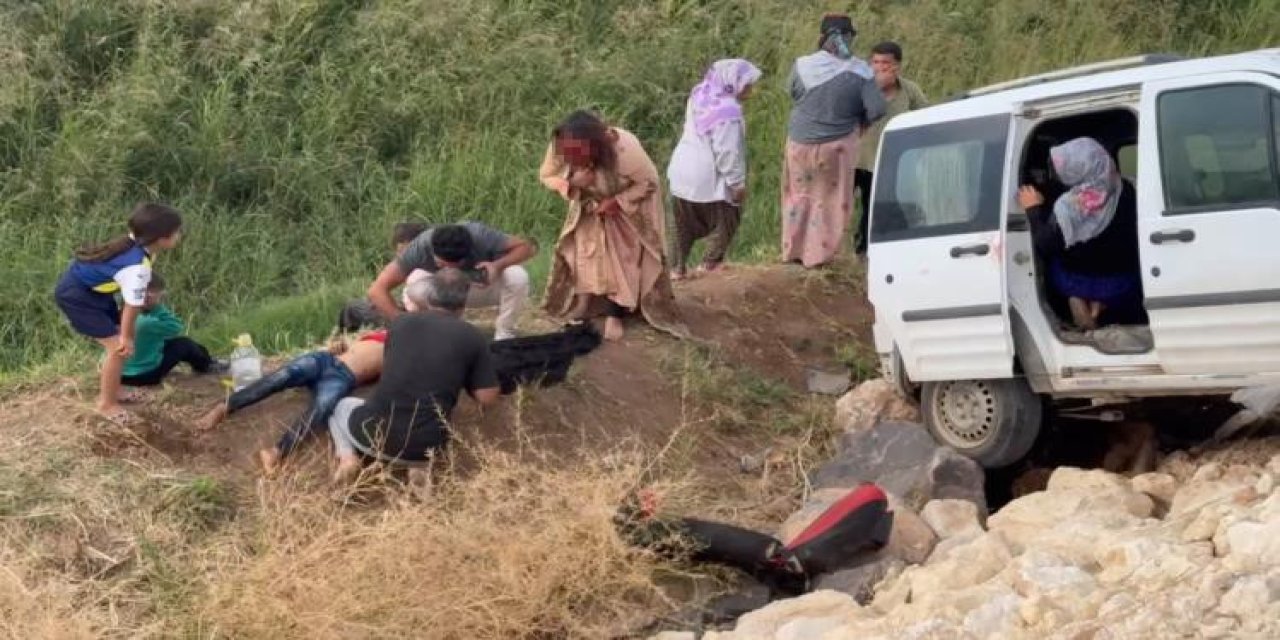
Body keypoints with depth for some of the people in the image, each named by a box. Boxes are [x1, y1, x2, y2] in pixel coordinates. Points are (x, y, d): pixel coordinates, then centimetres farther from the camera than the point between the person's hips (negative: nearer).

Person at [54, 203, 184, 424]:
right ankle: (107, 404, 7)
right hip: (75, 295, -9)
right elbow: (132, 306, -22)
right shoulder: (137, 267, -33)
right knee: (119, 347, -9)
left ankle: (111, 392, 32)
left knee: (122, 340, 16)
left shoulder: (135, 242, -6)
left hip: (93, 288, 9)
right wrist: (126, 337, -6)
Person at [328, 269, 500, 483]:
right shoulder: (472, 337, 0)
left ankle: (347, 456, 3)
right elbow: (487, 397, 2)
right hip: (423, 447, 0)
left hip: (372, 433, 0)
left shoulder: (401, 322, 8)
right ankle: (415, 465, 5)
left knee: (342, 405, 34)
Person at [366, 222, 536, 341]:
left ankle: (504, 335, -8)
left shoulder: (479, 236, -34)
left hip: (484, 287, 0)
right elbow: (377, 290, -36)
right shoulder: (420, 247, -34)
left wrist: (498, 265, -43)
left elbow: (528, 247, -24)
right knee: (416, 280, -34)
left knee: (517, 277, -32)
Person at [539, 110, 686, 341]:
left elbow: (649, 182, -26)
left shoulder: (625, 150, -42)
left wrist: (617, 201, -31)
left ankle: (615, 315, 4)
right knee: (583, 254, 0)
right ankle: (581, 306, 16)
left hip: (628, 206, -3)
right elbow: (546, 176, -16)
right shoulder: (559, 147, -32)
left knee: (621, 259, -6)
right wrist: (571, 182, -36)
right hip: (589, 205, 4)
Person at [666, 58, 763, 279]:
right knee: (726, 219, 13)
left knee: (685, 223, 19)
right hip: (708, 178, -8)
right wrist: (738, 182, -14)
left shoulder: (700, 95, 2)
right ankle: (710, 263, 16)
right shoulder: (727, 111, -25)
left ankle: (677, 267, 22)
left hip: (684, 171, 8)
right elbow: (728, 152, -24)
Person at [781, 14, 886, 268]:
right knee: (830, 199, 14)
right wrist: (858, 121, 6)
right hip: (837, 143, -1)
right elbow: (877, 109, -13)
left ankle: (793, 251, 25)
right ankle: (818, 254, 14)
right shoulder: (858, 71, -13)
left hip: (801, 141, 2)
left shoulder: (803, 66, -11)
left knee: (800, 194, 20)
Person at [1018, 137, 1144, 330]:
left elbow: (1044, 247, -13)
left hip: (1078, 283, -2)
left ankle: (1077, 301, 11)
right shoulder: (1126, 191, -13)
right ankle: (1099, 305, 16)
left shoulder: (1067, 207, -25)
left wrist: (1034, 209, -2)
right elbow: (1131, 233, 4)